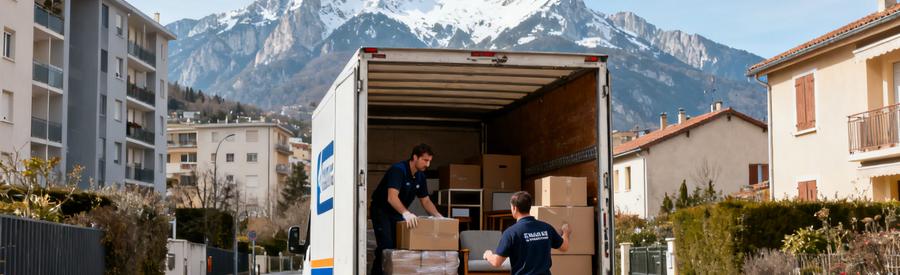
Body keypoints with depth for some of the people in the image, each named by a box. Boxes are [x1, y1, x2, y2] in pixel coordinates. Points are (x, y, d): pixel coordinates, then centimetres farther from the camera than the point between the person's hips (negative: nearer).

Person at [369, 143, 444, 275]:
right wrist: (406, 213, -53)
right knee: (386, 247, -17)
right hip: (381, 210, -8)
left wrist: (438, 216, -7)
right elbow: (392, 197, -39)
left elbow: (426, 201, 9)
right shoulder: (398, 170, -25)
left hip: (398, 212, 8)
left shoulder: (420, 176, 0)